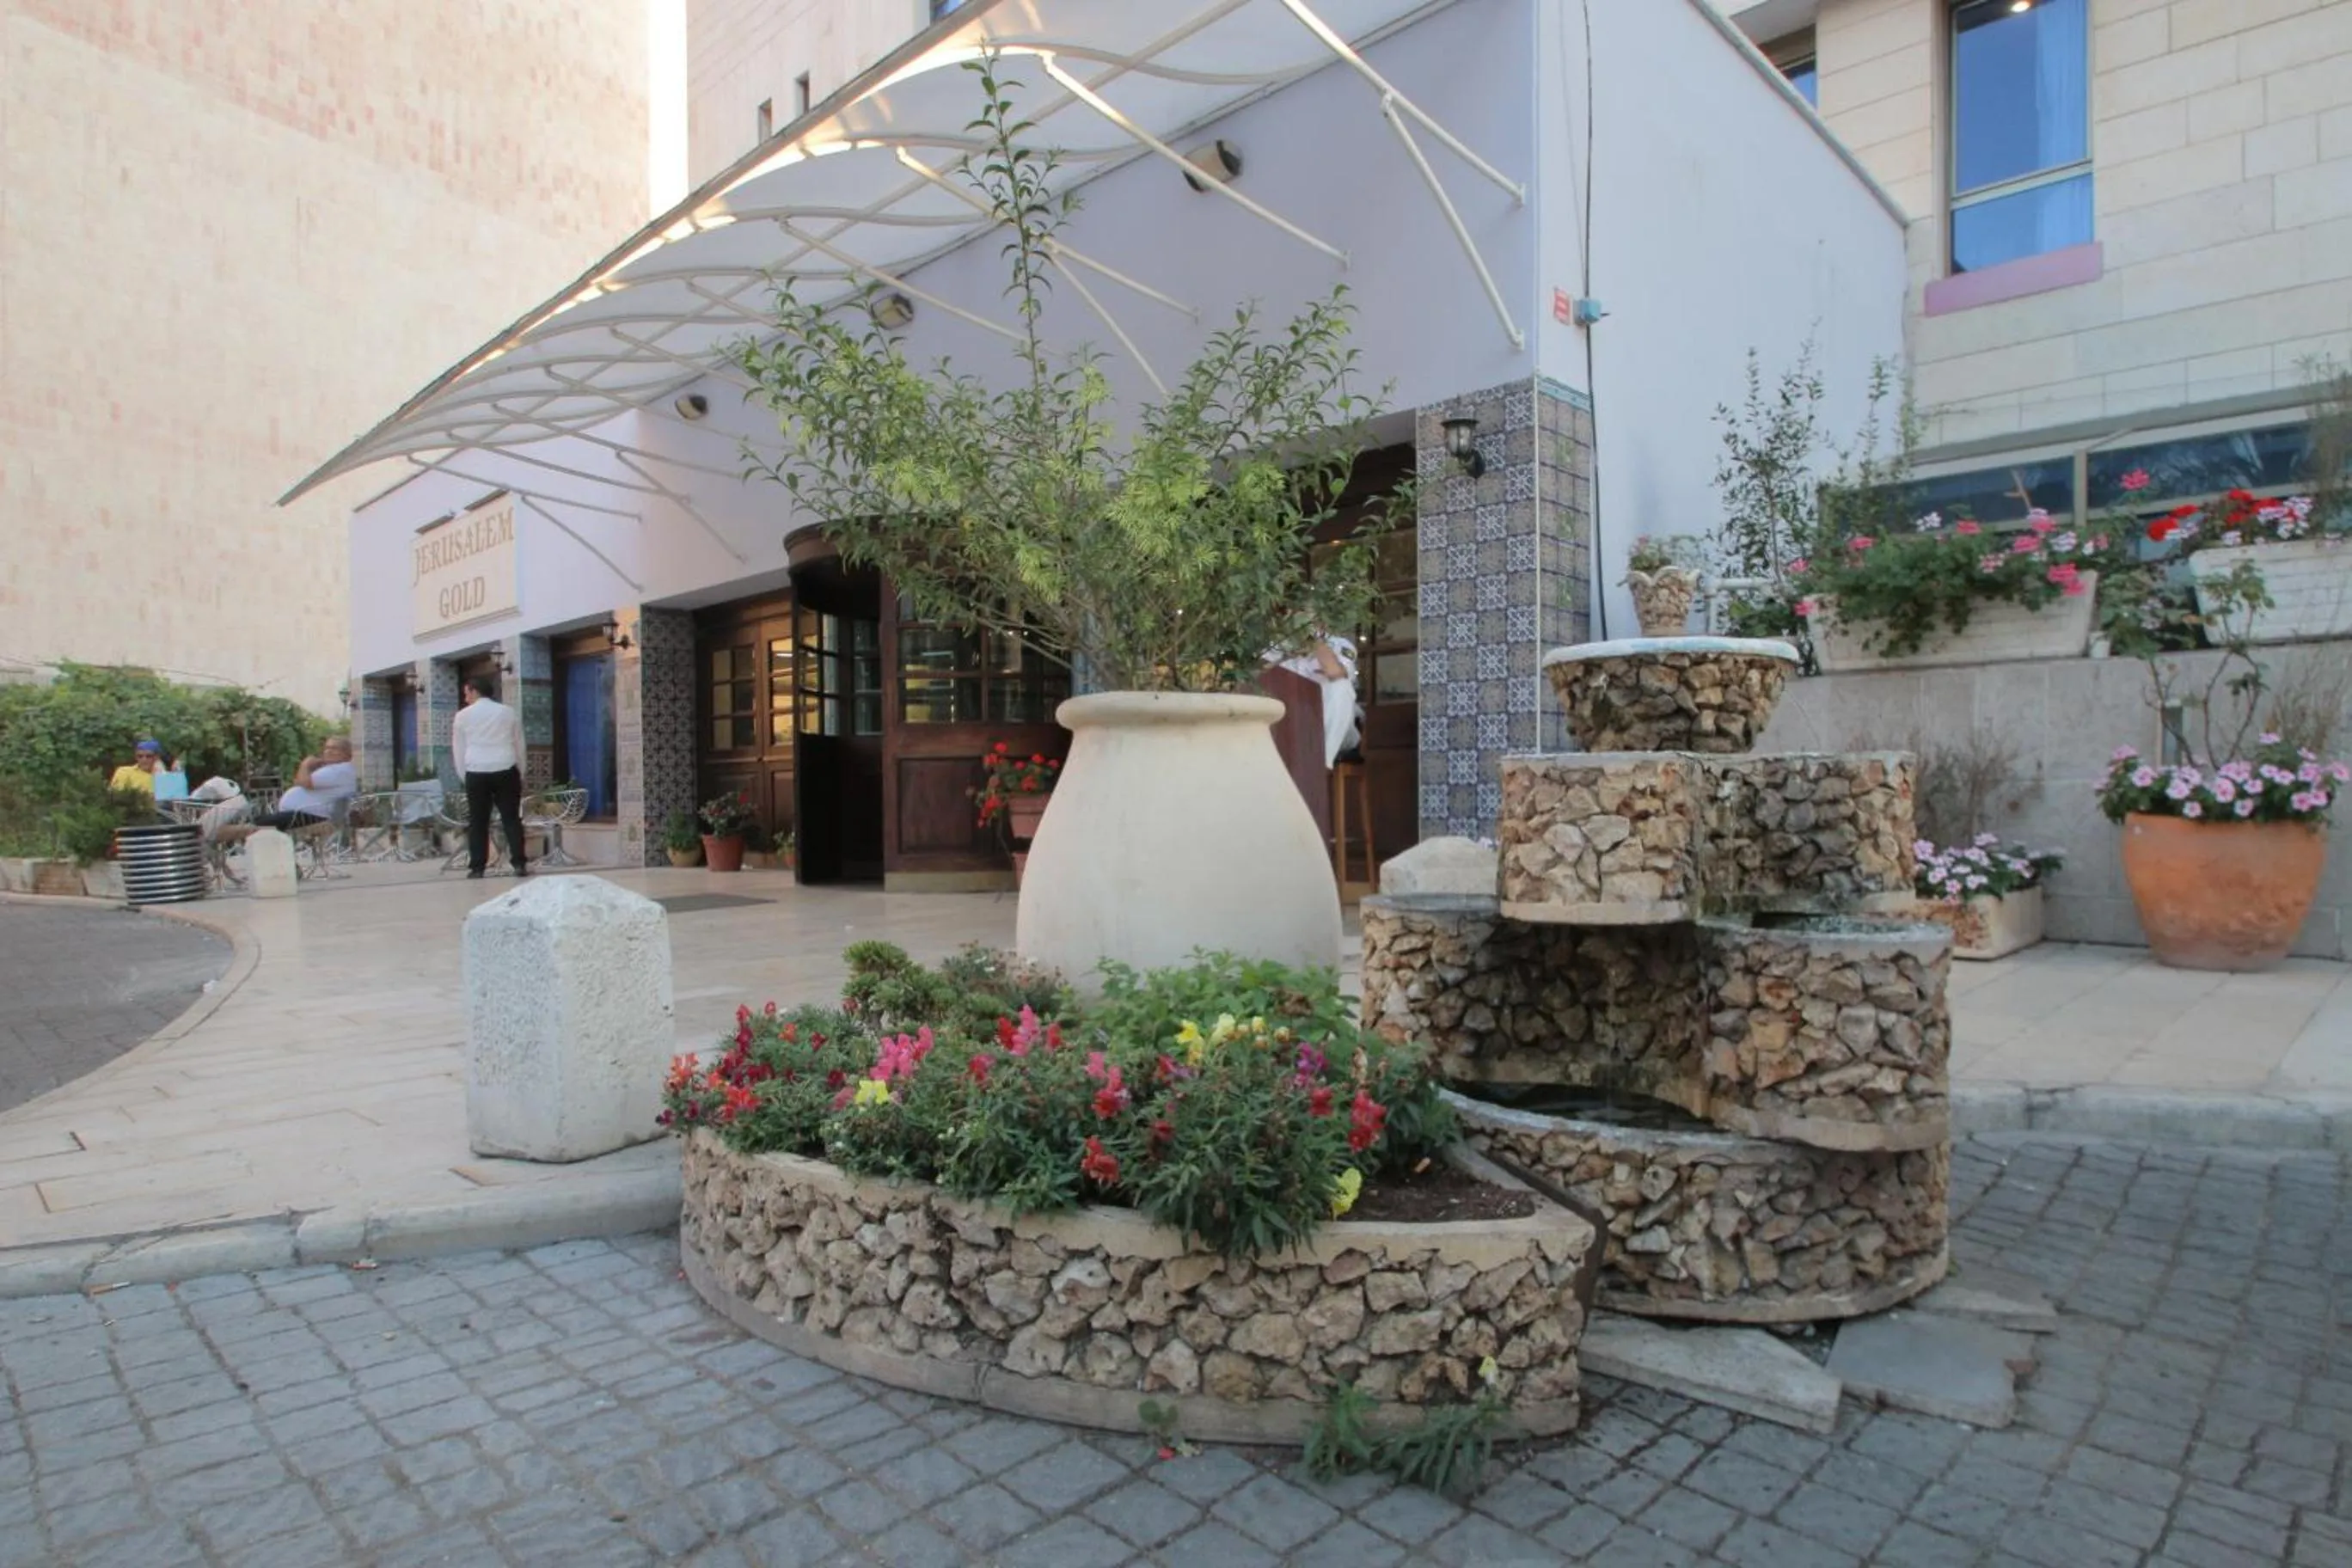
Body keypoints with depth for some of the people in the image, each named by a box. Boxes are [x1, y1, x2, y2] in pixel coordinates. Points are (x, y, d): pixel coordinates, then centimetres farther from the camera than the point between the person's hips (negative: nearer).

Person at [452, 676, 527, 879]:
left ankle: (477, 867, 5)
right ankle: (520, 864, -3)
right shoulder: (509, 712, 9)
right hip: (506, 771, 1)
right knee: (512, 819, 3)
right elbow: (519, 746, 12)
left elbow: (458, 750, 9)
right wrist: (520, 774, 20)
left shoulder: (463, 715, 6)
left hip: (476, 773, 0)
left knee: (477, 822, 5)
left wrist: (464, 776, 18)